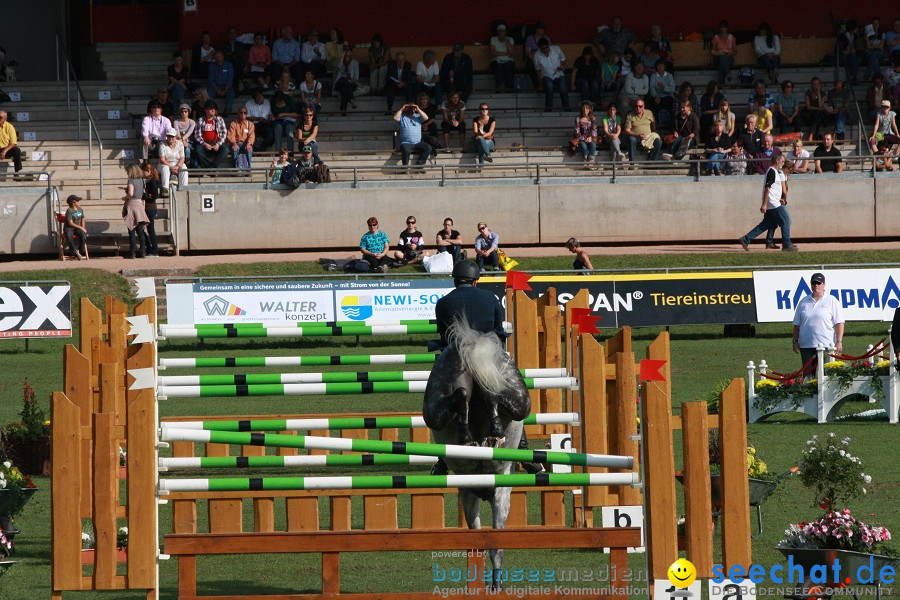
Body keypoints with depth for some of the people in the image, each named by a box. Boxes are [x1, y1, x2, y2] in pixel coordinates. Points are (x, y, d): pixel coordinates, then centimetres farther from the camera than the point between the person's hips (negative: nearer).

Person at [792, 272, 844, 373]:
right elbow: (797, 324, 18)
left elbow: (839, 323, -1)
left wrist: (839, 342, -8)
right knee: (807, 373, 1)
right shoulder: (804, 302, 15)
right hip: (806, 345, 4)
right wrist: (795, 341, 11)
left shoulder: (832, 301, 3)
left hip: (826, 345, -4)